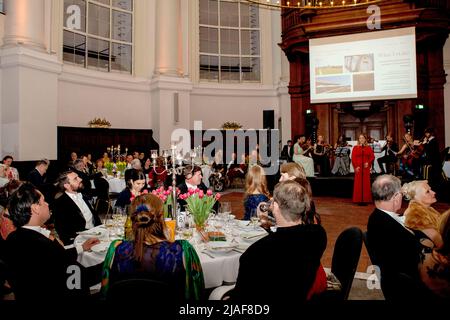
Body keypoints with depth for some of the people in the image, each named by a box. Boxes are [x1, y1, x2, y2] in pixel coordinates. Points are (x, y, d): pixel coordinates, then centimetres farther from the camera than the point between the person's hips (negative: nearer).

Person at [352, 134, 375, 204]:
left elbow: (372, 157, 5)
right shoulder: (355, 147, 4)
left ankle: (366, 199, 8)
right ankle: (358, 199, 3)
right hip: (358, 167, -1)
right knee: (358, 183, -1)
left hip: (366, 167, 2)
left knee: (366, 183, 3)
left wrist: (368, 163, -12)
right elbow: (353, 158, -1)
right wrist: (355, 166, -11)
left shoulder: (368, 148, 9)